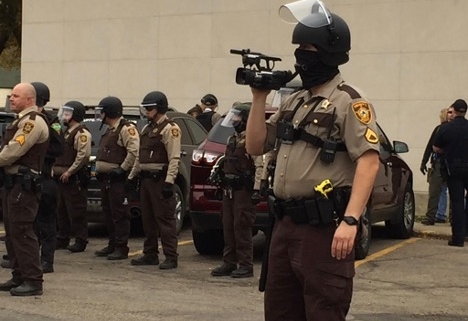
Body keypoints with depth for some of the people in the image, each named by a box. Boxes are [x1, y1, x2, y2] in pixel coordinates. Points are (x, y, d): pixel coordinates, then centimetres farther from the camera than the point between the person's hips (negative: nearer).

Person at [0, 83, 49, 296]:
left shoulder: (33, 122, -14)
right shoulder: (21, 121, 20)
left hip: (23, 185, -10)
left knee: (22, 232, -10)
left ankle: (33, 281, -8)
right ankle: (19, 276, 20)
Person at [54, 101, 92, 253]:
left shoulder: (82, 133, -11)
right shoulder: (67, 132, 21)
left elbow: (83, 155, -21)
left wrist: (69, 172, -20)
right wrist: (56, 170, 13)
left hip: (75, 178, -10)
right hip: (62, 178, 10)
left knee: (76, 212, -7)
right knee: (61, 211, 14)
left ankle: (80, 241, -3)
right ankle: (62, 239, 21)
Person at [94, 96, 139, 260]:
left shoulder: (126, 128, -10)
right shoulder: (110, 131, 22)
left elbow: (134, 151, -22)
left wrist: (122, 169, -22)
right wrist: (98, 170, 14)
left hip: (117, 179, -10)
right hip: (105, 178, 10)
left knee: (119, 214, -7)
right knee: (108, 213, 13)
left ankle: (121, 248, -4)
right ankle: (112, 245, 21)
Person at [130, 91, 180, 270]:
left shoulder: (169, 128, -9)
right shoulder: (147, 129, 19)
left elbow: (174, 158, -16)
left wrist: (169, 181, -23)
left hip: (160, 179, -9)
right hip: (145, 179, 9)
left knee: (165, 219, -8)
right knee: (148, 219, 13)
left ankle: (171, 257, -6)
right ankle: (150, 255, 21)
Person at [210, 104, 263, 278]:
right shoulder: (232, 139, 18)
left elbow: (260, 166, -19)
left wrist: (257, 189, -23)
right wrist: (219, 177, 21)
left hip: (243, 190, -9)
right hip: (229, 189, 9)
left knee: (242, 228, -7)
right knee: (228, 227, 9)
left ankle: (246, 266, -3)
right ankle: (229, 263, 16)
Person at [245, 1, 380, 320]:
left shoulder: (348, 101, -8)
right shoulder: (294, 101, 17)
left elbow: (369, 160, -17)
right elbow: (256, 147, 19)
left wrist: (350, 220, -26)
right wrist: (260, 98, 7)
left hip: (324, 226, -8)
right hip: (286, 224, 8)